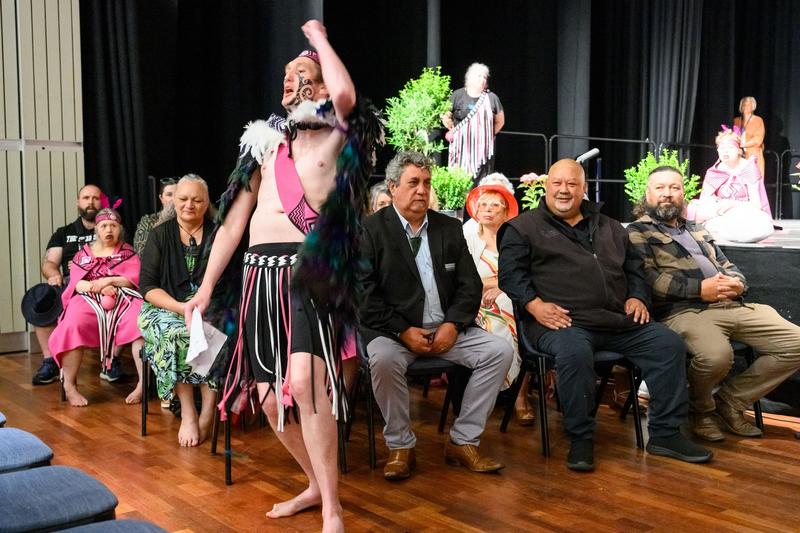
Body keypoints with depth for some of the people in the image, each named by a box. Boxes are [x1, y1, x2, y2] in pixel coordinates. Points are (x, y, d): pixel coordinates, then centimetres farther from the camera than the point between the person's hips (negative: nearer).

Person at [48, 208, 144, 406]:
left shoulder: (128, 252, 19)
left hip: (123, 298, -1)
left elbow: (135, 279, 4)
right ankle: (69, 385, -23)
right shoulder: (83, 254, 21)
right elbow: (76, 283, 6)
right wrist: (99, 287, -13)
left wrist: (108, 280, -10)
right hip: (89, 300, 1)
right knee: (73, 324, -33)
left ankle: (143, 383, -33)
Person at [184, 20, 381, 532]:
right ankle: (316, 484, 29)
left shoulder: (334, 139, 4)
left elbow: (346, 94, -20)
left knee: (304, 383, -24)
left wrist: (320, 38, -2)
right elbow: (232, 223, 17)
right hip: (260, 272, 6)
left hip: (308, 270, -6)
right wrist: (206, 287, 13)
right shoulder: (264, 143, 18)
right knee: (270, 398, 7)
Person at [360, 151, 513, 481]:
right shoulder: (370, 230, -1)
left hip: (447, 328, 4)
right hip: (393, 330, -4)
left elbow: (470, 284, 8)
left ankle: (463, 441, -6)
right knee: (384, 359, -36)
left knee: (500, 350, -16)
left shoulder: (450, 228, 13)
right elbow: (365, 293, -9)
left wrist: (452, 325, -9)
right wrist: (403, 331, -18)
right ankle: (400, 446, -13)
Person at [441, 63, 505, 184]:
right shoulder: (458, 95, 3)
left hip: (483, 148, 2)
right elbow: (446, 116, 9)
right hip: (461, 146, -2)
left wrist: (490, 134, 9)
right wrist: (452, 130, -2)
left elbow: (500, 121, 19)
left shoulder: (491, 98, 10)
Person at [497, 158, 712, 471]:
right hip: (562, 322, -5)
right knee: (574, 353, -38)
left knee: (669, 343, -11)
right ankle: (580, 439, -20)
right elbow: (511, 272, -1)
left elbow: (633, 268, 30)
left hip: (618, 320, 6)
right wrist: (535, 305, -16)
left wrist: (636, 297, 9)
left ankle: (665, 434, -2)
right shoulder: (523, 228, 9)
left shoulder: (609, 229, 25)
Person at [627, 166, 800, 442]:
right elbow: (647, 278, -9)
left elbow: (728, 266, 27)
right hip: (684, 311, -7)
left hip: (734, 305, 8)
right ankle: (700, 409, -3)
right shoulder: (638, 232, 7)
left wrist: (737, 283, 2)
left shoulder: (697, 229, 30)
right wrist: (699, 289, -15)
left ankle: (730, 401, 5)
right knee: (716, 355, -38)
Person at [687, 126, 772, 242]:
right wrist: (716, 205, -24)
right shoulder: (713, 172, 5)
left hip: (747, 216, 0)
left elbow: (757, 204, -11)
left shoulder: (749, 168, -4)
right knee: (692, 209, -27)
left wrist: (732, 204, -27)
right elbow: (703, 201, -1)